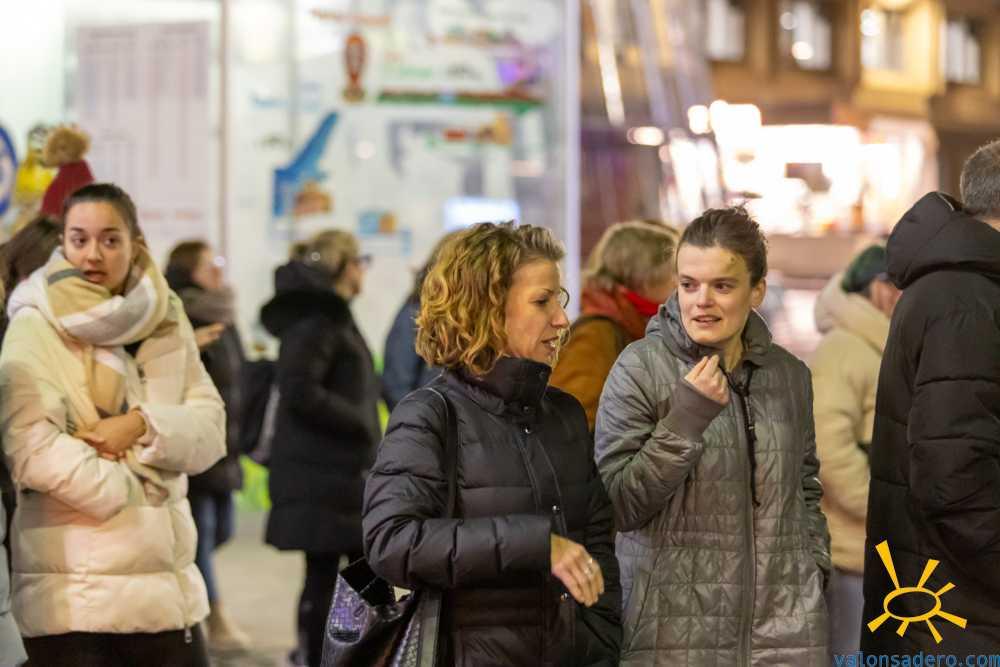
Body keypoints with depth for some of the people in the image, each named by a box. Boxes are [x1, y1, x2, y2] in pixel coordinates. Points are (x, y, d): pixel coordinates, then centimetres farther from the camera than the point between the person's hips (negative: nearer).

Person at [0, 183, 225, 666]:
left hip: (166, 578, 5)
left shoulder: (165, 322, 12)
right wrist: (130, 489, -10)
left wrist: (143, 427, -13)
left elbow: (210, 430, 5)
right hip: (71, 589, -4)